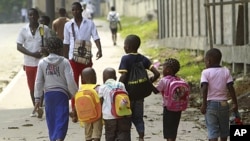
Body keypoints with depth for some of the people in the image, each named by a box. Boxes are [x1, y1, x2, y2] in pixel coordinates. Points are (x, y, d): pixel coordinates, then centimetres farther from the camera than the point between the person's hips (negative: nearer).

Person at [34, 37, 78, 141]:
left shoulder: (42, 63, 0)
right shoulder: (64, 62, -8)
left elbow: (39, 82, 2)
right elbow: (70, 81, -9)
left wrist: (37, 97, 8)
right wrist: (74, 93, 5)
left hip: (48, 94, 3)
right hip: (61, 93, -3)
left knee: (51, 118, 15)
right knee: (62, 118, -3)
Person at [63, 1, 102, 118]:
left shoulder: (90, 23, 0)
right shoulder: (68, 25, 3)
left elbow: (96, 37, -8)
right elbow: (66, 43, 7)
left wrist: (99, 50, -26)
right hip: (73, 58, 0)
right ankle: (74, 109, 3)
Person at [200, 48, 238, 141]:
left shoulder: (206, 72, -6)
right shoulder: (226, 71, 2)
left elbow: (204, 88, -17)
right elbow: (231, 88, -4)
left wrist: (204, 104, -15)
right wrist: (235, 103, 0)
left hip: (211, 103, -3)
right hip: (223, 104, 3)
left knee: (212, 131, -4)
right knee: (224, 131, 19)